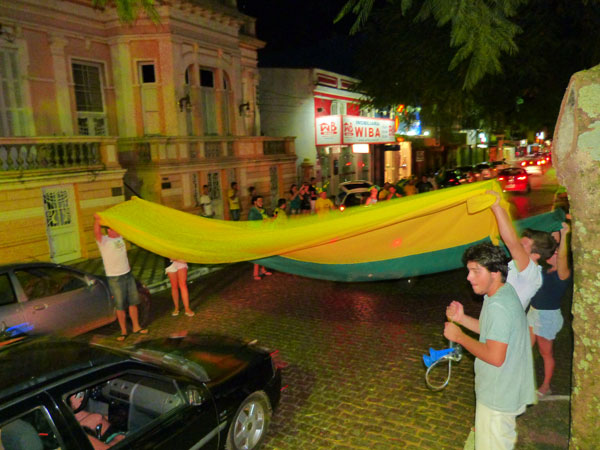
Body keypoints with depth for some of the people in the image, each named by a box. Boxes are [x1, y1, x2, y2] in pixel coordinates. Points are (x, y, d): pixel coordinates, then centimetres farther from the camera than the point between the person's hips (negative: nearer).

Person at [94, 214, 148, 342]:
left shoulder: (120, 237, 7)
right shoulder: (103, 241, -12)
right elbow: (97, 233, -32)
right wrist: (97, 220, -47)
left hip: (128, 275, 6)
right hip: (115, 279, -6)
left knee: (133, 302, 12)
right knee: (120, 306, 1)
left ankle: (136, 327, 25)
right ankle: (123, 331, 15)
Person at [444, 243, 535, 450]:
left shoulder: (498, 306, -29)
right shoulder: (505, 292, 3)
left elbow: (495, 357, -31)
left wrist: (459, 336, -21)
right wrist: (461, 318, 3)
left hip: (497, 397, -10)